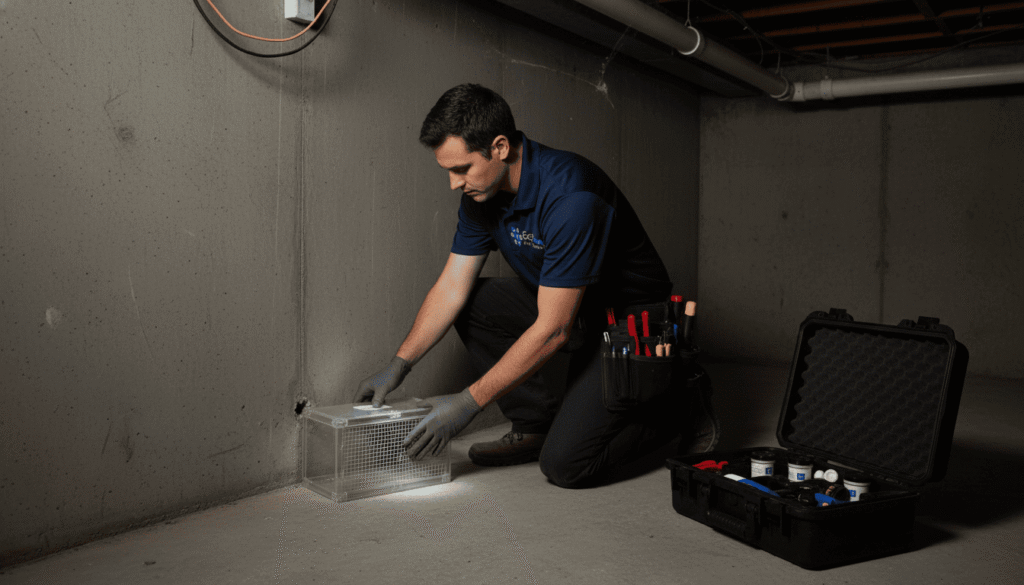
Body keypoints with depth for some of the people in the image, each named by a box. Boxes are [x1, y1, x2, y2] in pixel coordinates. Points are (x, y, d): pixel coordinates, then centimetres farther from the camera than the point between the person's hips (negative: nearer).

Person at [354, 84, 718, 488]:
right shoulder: (481, 192, -6)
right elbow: (451, 288, 0)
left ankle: (682, 405, 5)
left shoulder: (572, 196, -32)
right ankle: (536, 424, 6)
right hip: (568, 309, 8)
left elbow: (553, 330, -30)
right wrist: (399, 364, -6)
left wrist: (469, 402, -26)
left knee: (565, 464, -18)